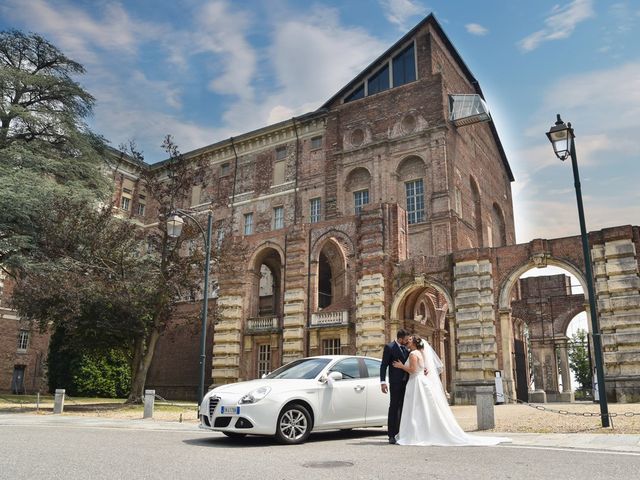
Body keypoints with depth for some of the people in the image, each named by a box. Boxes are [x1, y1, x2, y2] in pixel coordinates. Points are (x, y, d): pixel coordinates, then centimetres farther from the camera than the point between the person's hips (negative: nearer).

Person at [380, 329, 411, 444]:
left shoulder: (406, 348, 12)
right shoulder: (389, 347, -7)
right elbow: (384, 365, -8)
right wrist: (383, 382, -16)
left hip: (406, 382, 6)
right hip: (396, 383, -6)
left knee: (404, 408, 9)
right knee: (394, 408, -2)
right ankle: (391, 435, 2)